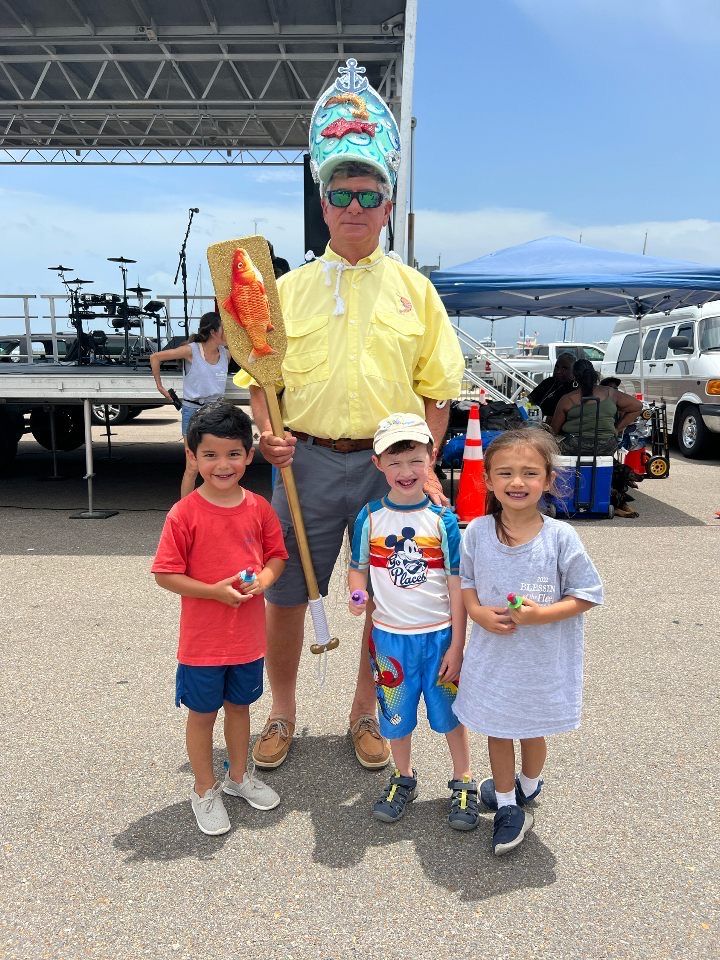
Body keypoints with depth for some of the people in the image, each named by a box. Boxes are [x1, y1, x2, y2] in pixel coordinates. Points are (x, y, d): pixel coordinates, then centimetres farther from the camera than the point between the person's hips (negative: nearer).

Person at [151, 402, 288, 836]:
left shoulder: (259, 507, -5)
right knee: (202, 714, 14)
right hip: (203, 640, -4)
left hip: (249, 634, 4)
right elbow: (165, 574, -14)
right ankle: (205, 790, 35)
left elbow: (276, 554, 6)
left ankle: (239, 776, 44)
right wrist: (215, 591, -23)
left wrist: (265, 578, -14)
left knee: (240, 706, 22)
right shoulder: (185, 514, -17)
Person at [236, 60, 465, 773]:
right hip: (306, 460, 0)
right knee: (287, 594, 7)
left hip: (392, 463, 1)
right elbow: (260, 374, 8)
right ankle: (282, 714, 29)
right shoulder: (289, 288, 8)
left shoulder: (413, 289, 7)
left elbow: (436, 386, 6)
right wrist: (267, 433, -10)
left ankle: (366, 714, 32)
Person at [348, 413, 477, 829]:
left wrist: (457, 644, -6)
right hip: (390, 635, 2)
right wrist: (358, 595, -19)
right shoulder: (370, 517, -6)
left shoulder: (442, 519, -10)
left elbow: (457, 586, -6)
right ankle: (404, 779, 41)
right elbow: (359, 568, 4)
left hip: (439, 635, -1)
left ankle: (464, 784, 34)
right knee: (396, 714, 17)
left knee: (451, 712, 13)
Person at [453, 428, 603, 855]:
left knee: (532, 730, 19)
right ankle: (509, 807, 39)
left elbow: (587, 594, -8)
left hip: (543, 658, -1)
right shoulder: (477, 532, -9)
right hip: (492, 654, 2)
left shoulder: (561, 537, -16)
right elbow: (464, 582, 4)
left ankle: (527, 786, 51)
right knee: (496, 729, 16)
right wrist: (478, 612, -15)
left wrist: (542, 614, -23)